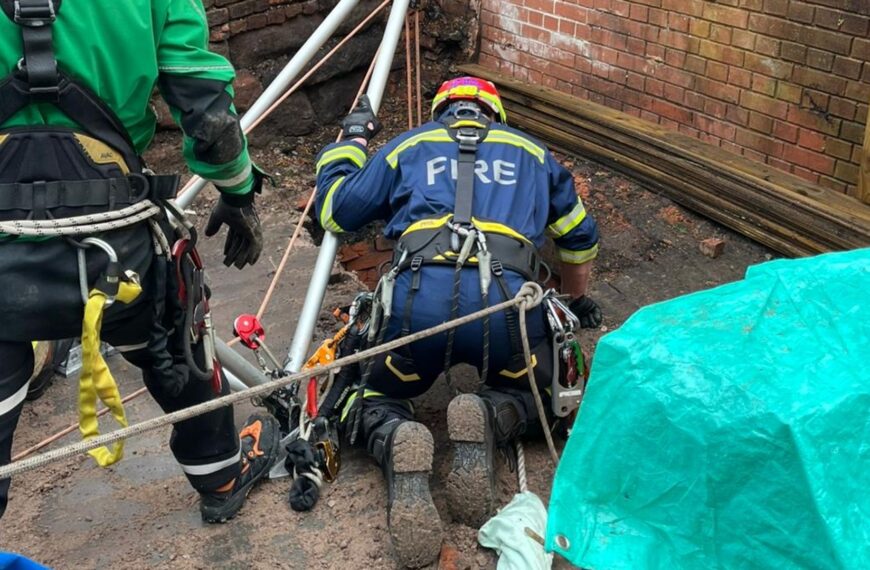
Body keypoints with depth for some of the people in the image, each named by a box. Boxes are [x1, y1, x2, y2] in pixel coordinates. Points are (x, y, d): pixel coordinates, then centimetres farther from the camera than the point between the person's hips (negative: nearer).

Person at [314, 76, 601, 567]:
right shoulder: (531, 151, 32)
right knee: (529, 394, 30)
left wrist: (352, 138, 47)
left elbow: (333, 210, 31)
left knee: (379, 399, 25)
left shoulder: (408, 146, 28)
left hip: (421, 298, 0)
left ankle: (398, 446, -13)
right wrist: (577, 298, 60)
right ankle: (488, 421, -8)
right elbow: (581, 236, 42)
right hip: (507, 301, 1)